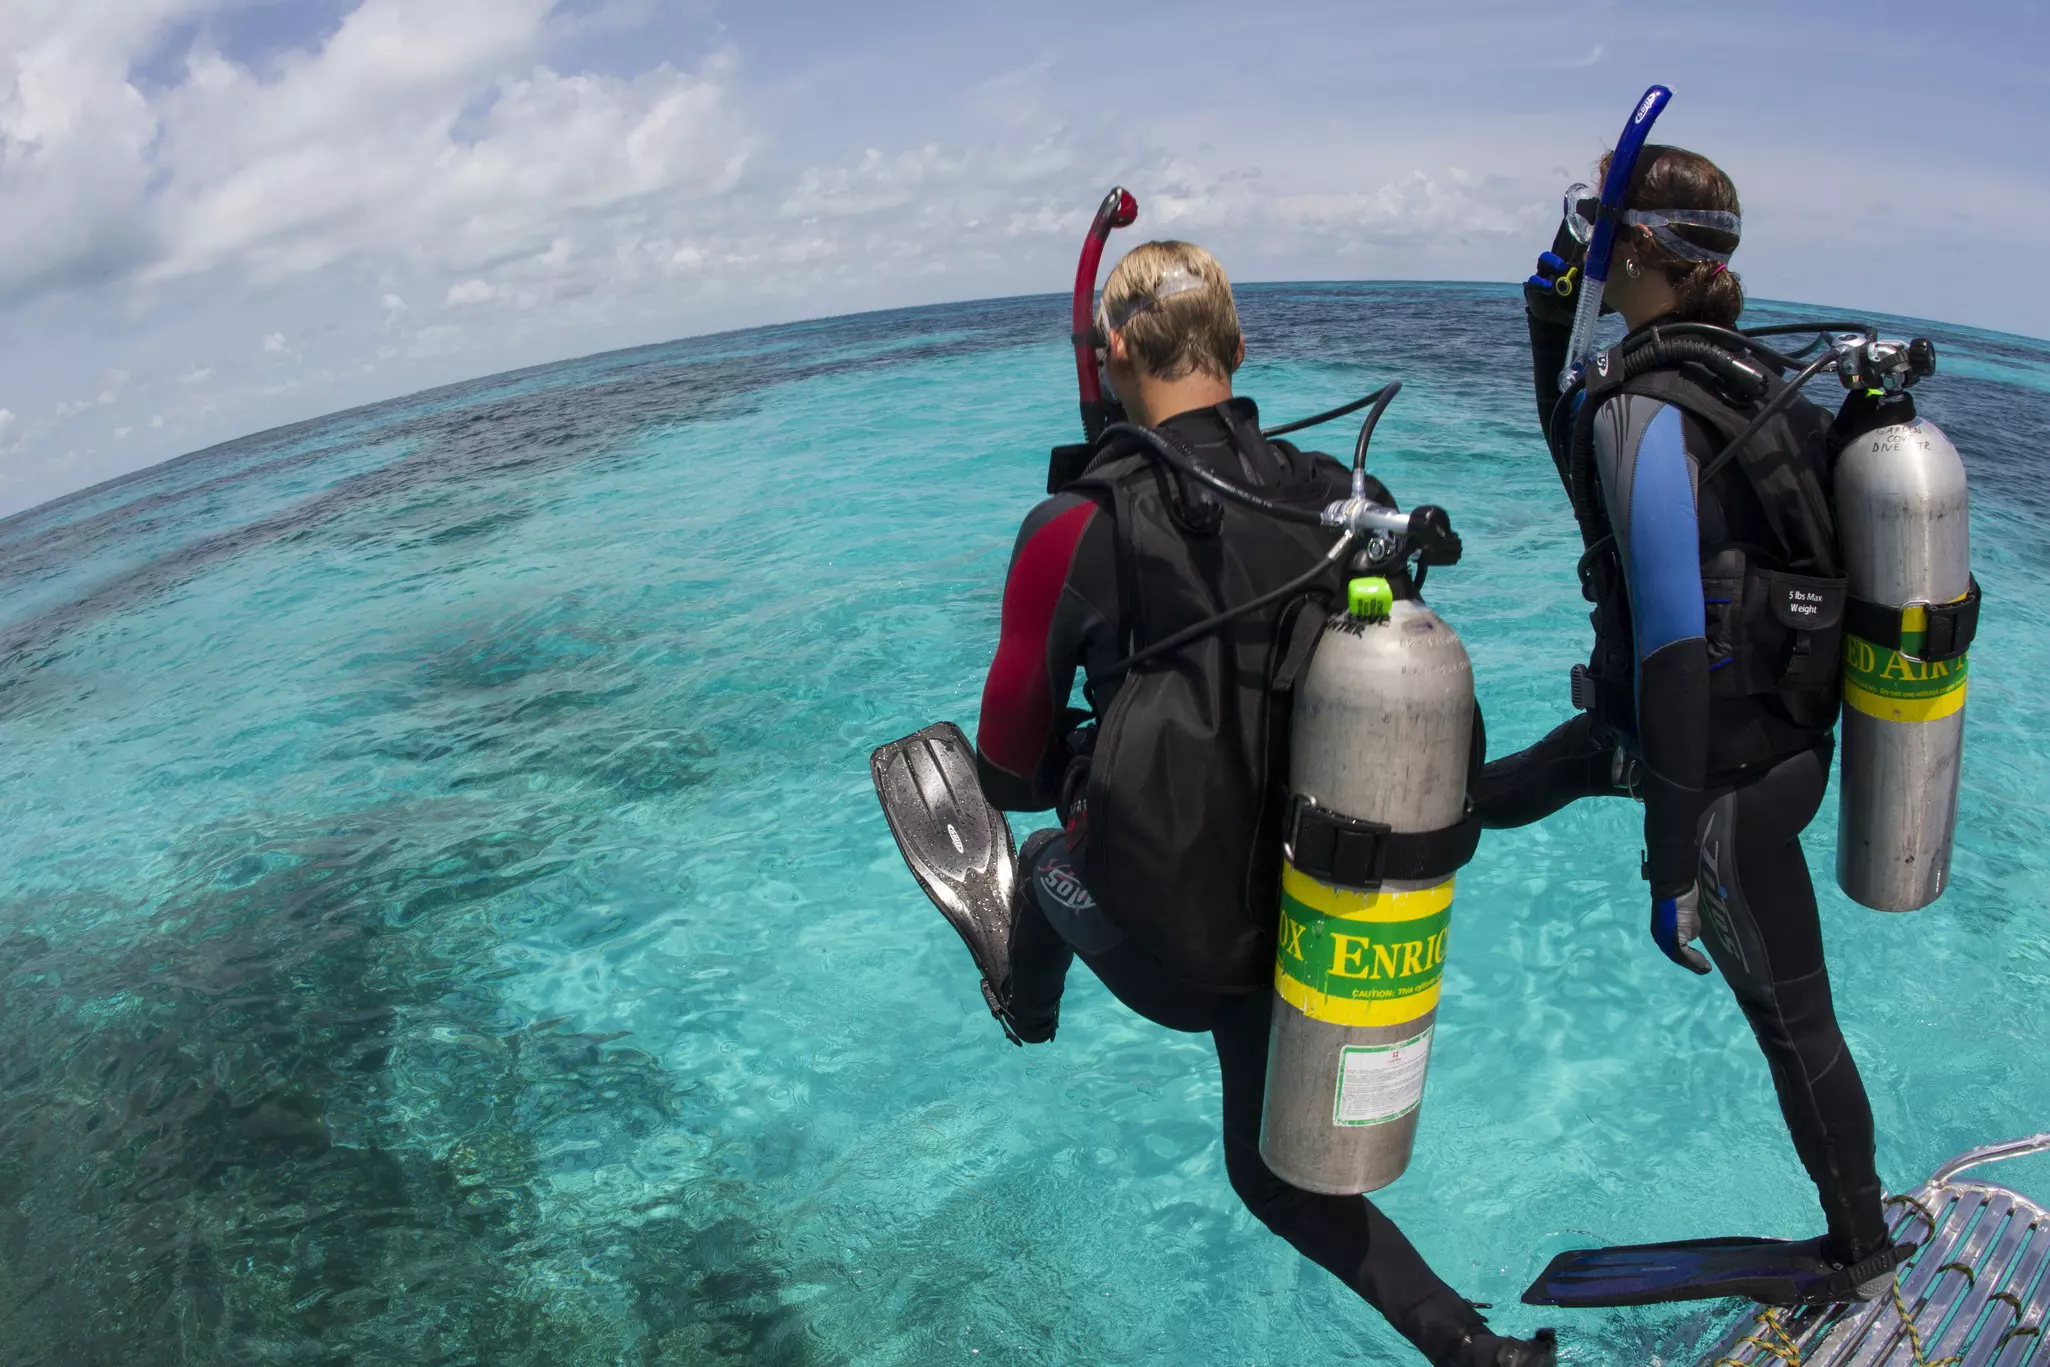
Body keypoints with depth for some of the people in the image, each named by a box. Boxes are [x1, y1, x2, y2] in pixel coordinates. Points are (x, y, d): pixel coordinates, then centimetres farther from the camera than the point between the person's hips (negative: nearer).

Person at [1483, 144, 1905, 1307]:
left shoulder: (1647, 405, -26)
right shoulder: (1741, 376, 0)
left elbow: (1674, 650, -30)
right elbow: (1596, 475, 17)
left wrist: (1671, 871, -24)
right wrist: (1551, 318, 9)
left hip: (1732, 775, -8)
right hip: (1784, 724, 8)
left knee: (1792, 1021, 12)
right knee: (1572, 754, 33)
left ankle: (1862, 1249, 36)